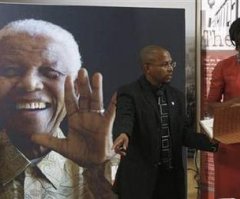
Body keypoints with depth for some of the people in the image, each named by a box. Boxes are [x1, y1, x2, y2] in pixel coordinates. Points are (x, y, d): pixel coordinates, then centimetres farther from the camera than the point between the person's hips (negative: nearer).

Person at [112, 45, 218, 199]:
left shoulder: (176, 96, 9)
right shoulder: (129, 93, -8)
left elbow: (183, 133, 7)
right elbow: (124, 118, -27)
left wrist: (212, 143, -8)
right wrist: (123, 134, -49)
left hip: (171, 176, 5)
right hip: (139, 177, -5)